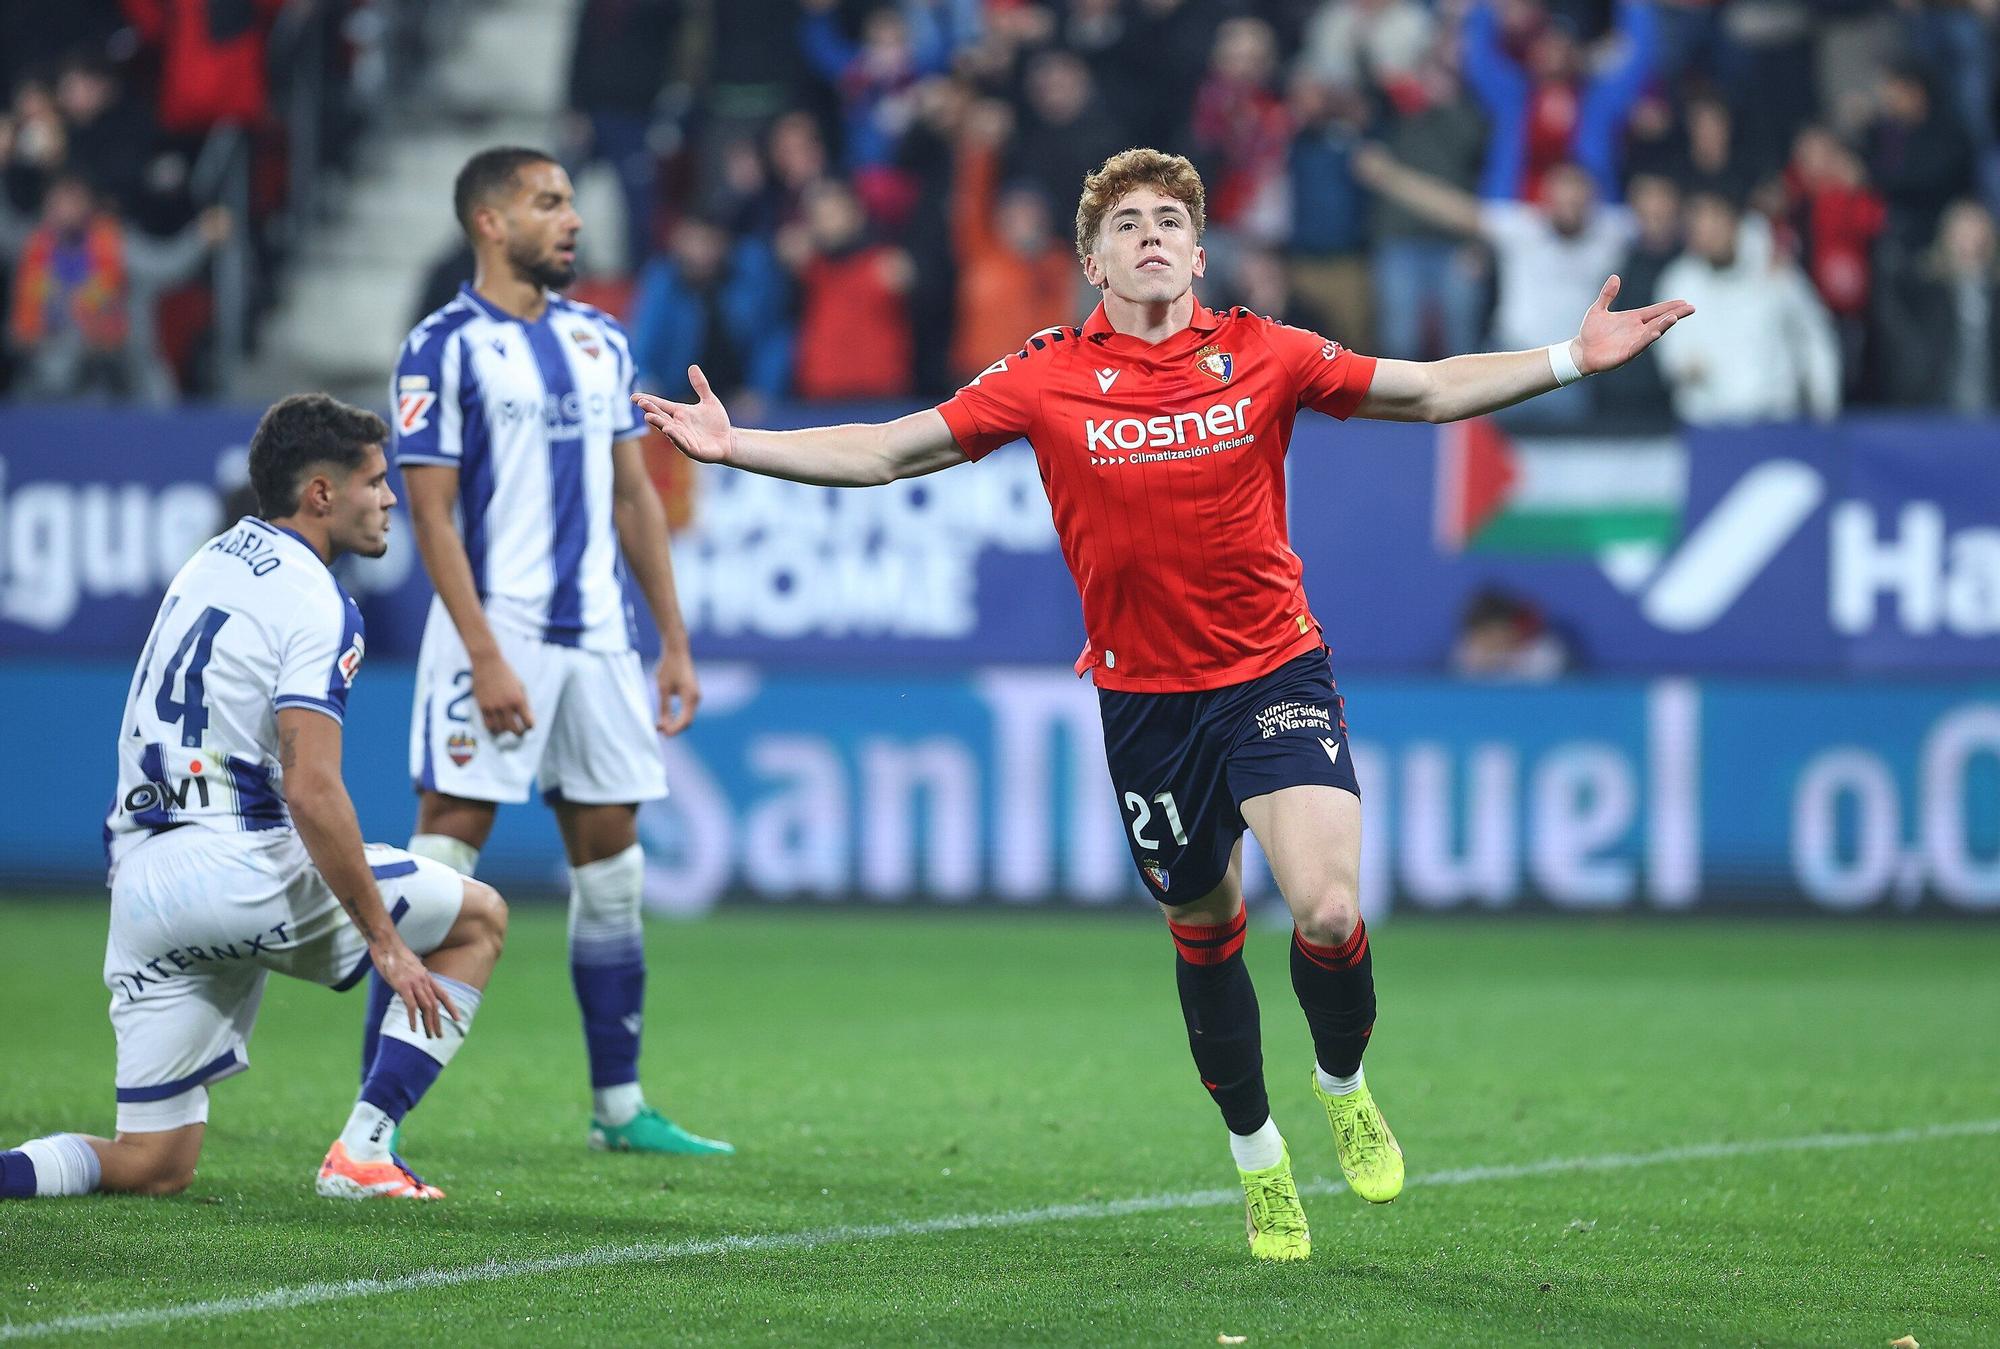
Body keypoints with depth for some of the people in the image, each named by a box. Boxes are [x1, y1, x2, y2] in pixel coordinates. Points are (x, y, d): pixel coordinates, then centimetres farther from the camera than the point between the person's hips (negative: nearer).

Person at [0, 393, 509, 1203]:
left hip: (138, 882, 8)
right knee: (478, 918, 11)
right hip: (240, 868, -8)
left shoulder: (211, 561, 17)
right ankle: (361, 1156, 4)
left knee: (153, 1166, 12)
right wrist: (386, 944, -15)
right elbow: (310, 792, -20)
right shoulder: (316, 605, -11)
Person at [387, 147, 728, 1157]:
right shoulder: (447, 347, -6)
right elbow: (430, 511, -10)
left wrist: (675, 642, 13)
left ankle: (619, 1107, 15)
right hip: (496, 630, -6)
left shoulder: (600, 341, 14)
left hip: (597, 637, 6)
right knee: (444, 854, -8)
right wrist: (485, 656, -17)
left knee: (610, 864, 8)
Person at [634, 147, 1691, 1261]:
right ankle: (1258, 1157, 33)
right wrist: (737, 446, -7)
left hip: (1275, 673, -1)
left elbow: (1429, 391, 5)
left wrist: (1572, 359, -4)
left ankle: (1344, 1084, 12)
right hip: (1146, 696, 1)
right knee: (1203, 930, 12)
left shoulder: (1261, 355, -3)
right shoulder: (1049, 377, -4)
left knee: (1329, 911, -19)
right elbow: (887, 453, 1)